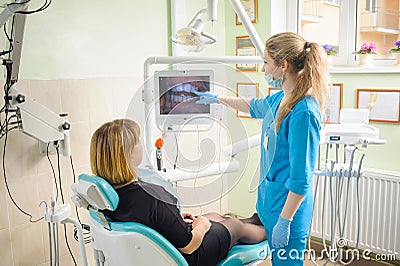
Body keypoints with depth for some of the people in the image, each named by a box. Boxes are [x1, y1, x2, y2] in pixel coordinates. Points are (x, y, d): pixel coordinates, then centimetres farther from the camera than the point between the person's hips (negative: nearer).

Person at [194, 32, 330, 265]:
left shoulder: (303, 112, -25)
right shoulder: (281, 98, 3)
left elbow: (301, 178, -23)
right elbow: (255, 107, 27)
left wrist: (284, 221, -19)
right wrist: (218, 99, 36)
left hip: (288, 205, -9)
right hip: (270, 198, 9)